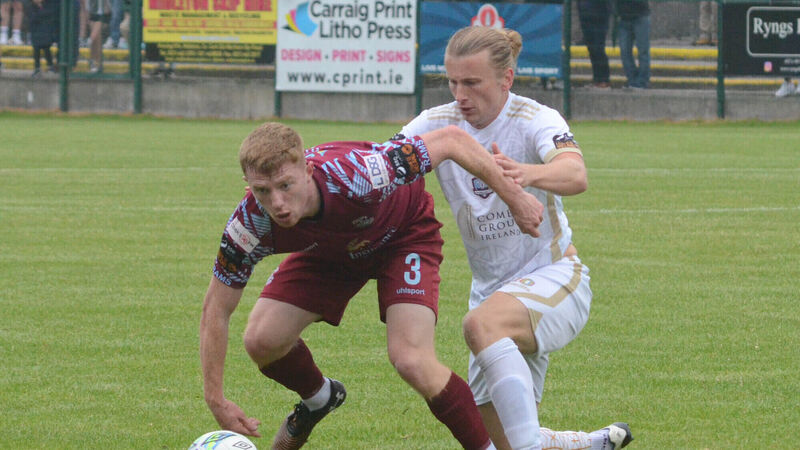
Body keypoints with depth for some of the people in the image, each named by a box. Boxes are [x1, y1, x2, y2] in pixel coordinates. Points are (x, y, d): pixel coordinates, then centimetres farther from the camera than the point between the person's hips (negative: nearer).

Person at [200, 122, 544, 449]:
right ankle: (319, 398, 25)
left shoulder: (357, 176, -43)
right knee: (261, 340, -9)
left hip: (405, 233, -4)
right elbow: (216, 308, -17)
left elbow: (451, 139, -31)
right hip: (328, 247, 4)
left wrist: (514, 196, -23)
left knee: (411, 360, -23)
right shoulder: (252, 223, -32)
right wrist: (215, 400, -19)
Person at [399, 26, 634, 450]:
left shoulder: (535, 120, -16)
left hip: (554, 277, -6)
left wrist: (527, 173, -60)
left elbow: (575, 175, -37)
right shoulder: (438, 124, -2)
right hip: (492, 287, 6)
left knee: (482, 323, -38)